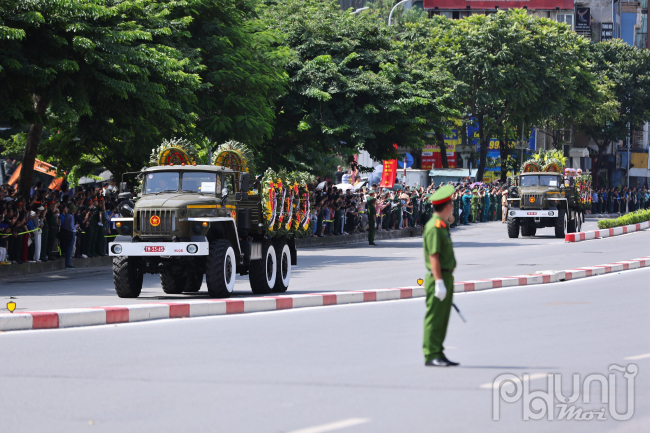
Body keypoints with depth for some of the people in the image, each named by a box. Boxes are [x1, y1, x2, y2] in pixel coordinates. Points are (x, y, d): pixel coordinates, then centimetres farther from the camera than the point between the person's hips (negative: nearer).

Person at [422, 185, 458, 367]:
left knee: (442, 319, 12)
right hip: (438, 277, -10)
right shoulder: (434, 227, -16)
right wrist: (439, 282, -24)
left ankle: (438, 354, 17)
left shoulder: (442, 226, 16)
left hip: (446, 278, 10)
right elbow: (433, 257, -21)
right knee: (434, 318, -6)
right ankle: (431, 355, -5)